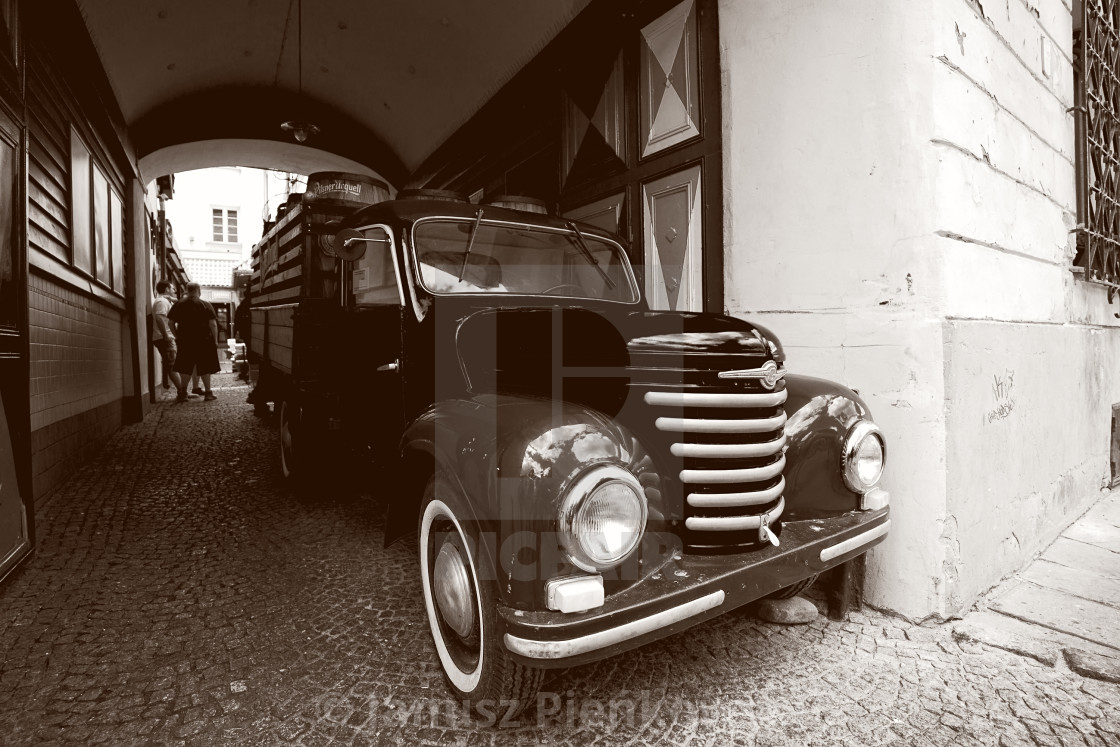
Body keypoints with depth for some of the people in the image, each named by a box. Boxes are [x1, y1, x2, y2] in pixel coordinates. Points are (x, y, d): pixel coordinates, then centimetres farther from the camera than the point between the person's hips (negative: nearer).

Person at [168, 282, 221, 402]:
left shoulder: (178, 305, 4)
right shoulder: (206, 305, -4)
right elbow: (213, 324, -8)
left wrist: (176, 335, 16)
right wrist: (215, 340, -2)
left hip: (185, 341, 2)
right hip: (204, 341, -2)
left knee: (185, 369, 11)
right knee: (205, 368, 5)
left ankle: (182, 393, 12)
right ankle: (208, 393, 8)